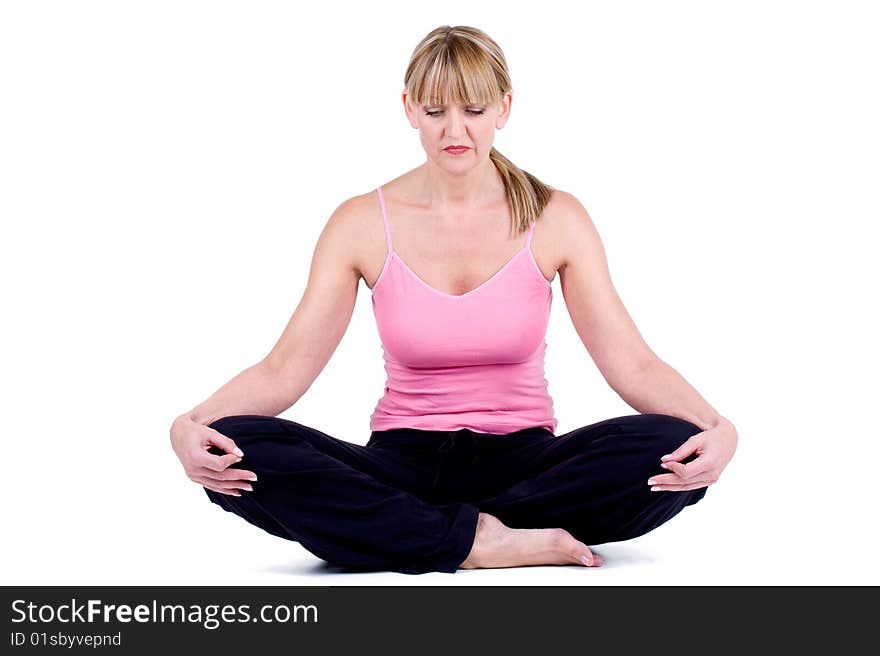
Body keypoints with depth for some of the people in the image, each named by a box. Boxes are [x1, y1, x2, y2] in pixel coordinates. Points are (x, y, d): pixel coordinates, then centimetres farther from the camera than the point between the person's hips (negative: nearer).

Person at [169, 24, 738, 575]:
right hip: (403, 462, 0)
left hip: (522, 460, 1)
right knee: (237, 453, -28)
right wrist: (190, 425, -25)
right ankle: (487, 543, -26)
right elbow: (285, 367, -6)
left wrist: (716, 428, -28)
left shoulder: (555, 219, -1)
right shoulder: (364, 223, 0)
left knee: (669, 447, -30)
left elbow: (631, 362, -7)